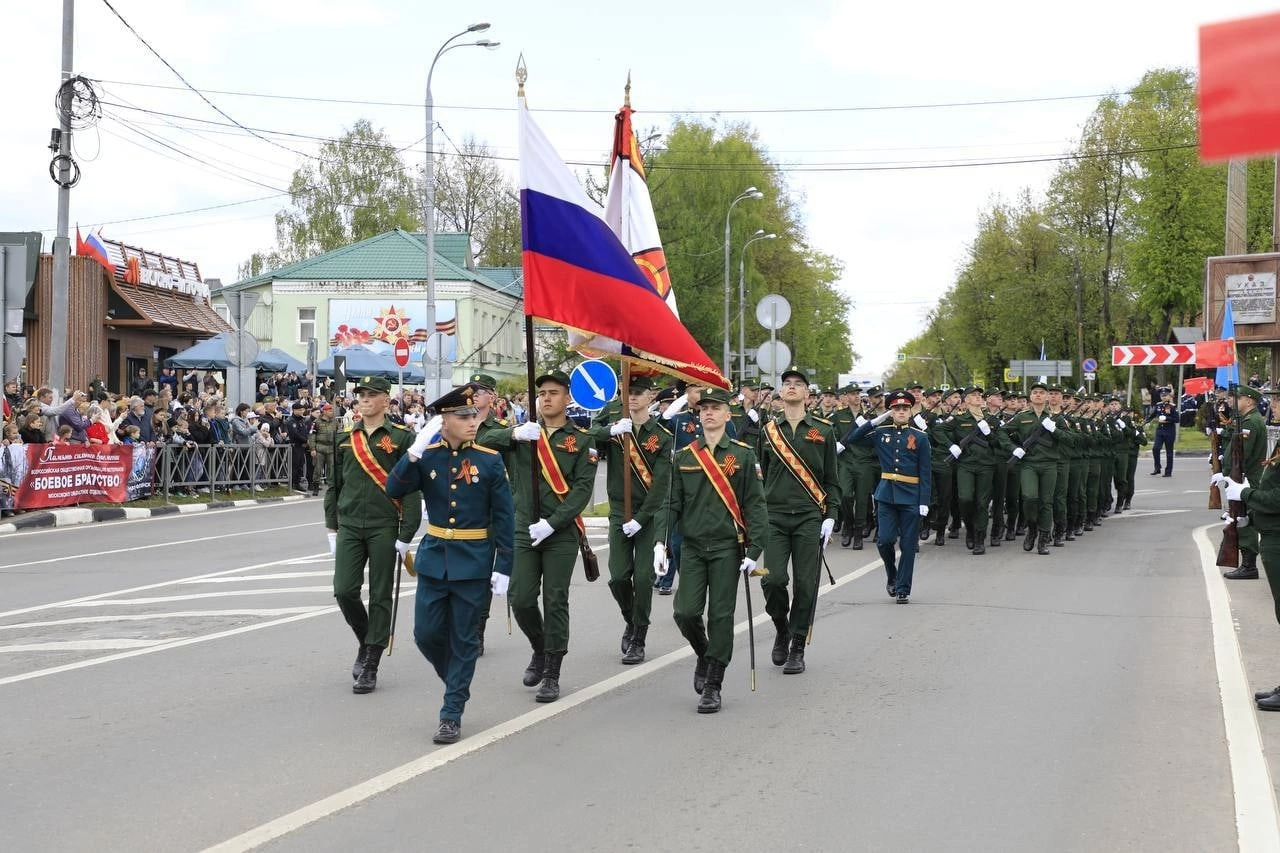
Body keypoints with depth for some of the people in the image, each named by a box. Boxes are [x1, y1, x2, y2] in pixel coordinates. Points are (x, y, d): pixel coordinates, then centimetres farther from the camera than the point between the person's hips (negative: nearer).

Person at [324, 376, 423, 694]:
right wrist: (332, 528, 11)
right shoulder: (345, 439, 9)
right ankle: (366, 642, 23)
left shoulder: (401, 437, -3)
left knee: (380, 597, 2)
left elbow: (412, 489, -5)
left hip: (384, 528, -3)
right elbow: (335, 485, 15)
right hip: (350, 527, 3)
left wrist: (406, 534, -9)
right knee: (344, 591, -5)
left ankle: (370, 667, 9)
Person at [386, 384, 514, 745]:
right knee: (426, 633, 5)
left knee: (465, 639, 2)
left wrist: (503, 567, -8)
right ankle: (458, 682, 33)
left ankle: (452, 714, 11)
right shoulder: (426, 456, 0)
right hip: (434, 557, 2)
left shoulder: (490, 460, -6)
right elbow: (394, 490, -12)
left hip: (473, 562, -2)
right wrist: (413, 454, -25)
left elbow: (504, 517, -4)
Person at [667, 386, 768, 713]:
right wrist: (661, 542, -5)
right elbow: (671, 503, 7)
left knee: (721, 616, -1)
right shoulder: (683, 457, 7)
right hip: (693, 547, 2)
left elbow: (755, 505, -2)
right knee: (685, 612, -7)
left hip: (727, 547, -2)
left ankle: (713, 687, 8)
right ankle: (704, 654, 25)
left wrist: (754, 550, -9)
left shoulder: (743, 455, 0)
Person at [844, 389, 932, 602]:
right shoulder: (880, 433, 6)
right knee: (884, 540, -7)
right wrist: (873, 422, -5)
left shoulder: (920, 437, 0)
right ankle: (892, 576, 20)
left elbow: (926, 472, -1)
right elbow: (851, 440, 2)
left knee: (908, 544, 2)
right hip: (886, 494, 1)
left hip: (910, 497, -1)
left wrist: (924, 501, -8)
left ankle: (903, 588, 12)